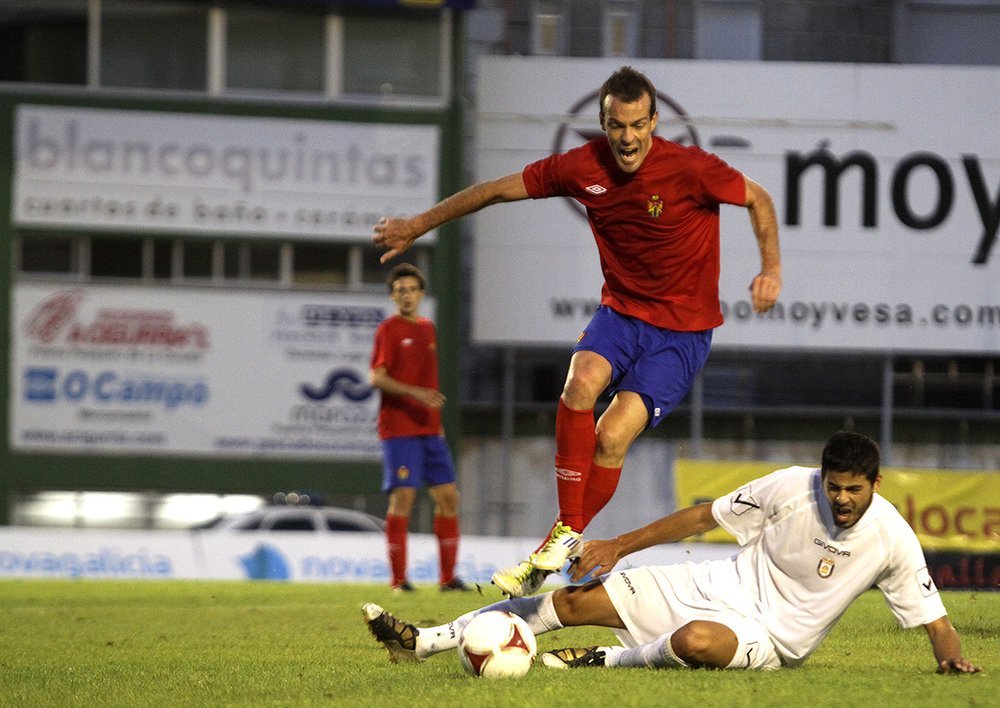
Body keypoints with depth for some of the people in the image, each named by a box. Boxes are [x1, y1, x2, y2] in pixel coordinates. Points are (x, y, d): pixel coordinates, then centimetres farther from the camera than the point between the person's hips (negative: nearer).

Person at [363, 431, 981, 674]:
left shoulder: (893, 540, -14)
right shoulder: (791, 488, -9)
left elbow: (933, 618, -5)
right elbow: (704, 516, 1)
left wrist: (951, 654, -28)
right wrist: (619, 546, 0)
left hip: (774, 638, -3)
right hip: (729, 585, 3)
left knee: (694, 640, -42)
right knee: (577, 599, -5)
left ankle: (611, 660, -9)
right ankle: (423, 643, 1)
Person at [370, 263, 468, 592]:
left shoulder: (428, 328, 16)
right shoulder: (388, 330, -3)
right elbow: (377, 378, -12)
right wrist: (414, 393, -23)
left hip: (429, 429, 7)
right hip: (398, 429, -7)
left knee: (448, 497, 3)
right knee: (403, 497, -11)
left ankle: (448, 576, 9)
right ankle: (398, 578, -6)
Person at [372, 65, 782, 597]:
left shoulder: (691, 169, -17)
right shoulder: (583, 168, -7)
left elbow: (758, 199, -1)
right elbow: (499, 190, 5)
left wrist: (771, 268, -14)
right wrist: (418, 225, 10)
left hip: (682, 330, -3)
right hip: (620, 310, 3)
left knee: (611, 437, -19)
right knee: (581, 382, -29)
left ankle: (559, 552, -1)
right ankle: (567, 528, -18)